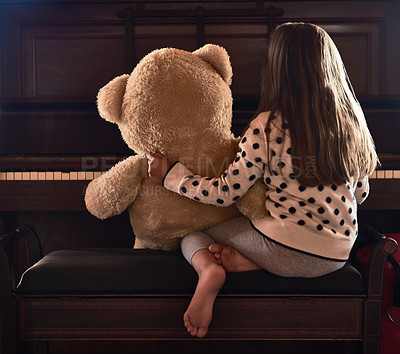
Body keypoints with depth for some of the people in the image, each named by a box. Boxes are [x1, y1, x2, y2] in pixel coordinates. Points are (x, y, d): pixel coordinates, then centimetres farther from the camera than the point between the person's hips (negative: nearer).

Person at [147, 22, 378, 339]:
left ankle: (209, 268, -15)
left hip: (284, 248, -5)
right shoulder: (351, 122, 2)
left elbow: (225, 193, -10)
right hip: (338, 256, 5)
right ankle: (247, 261, -2)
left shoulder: (268, 126, -13)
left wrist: (170, 175, 1)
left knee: (192, 232, 17)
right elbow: (361, 193, 13)